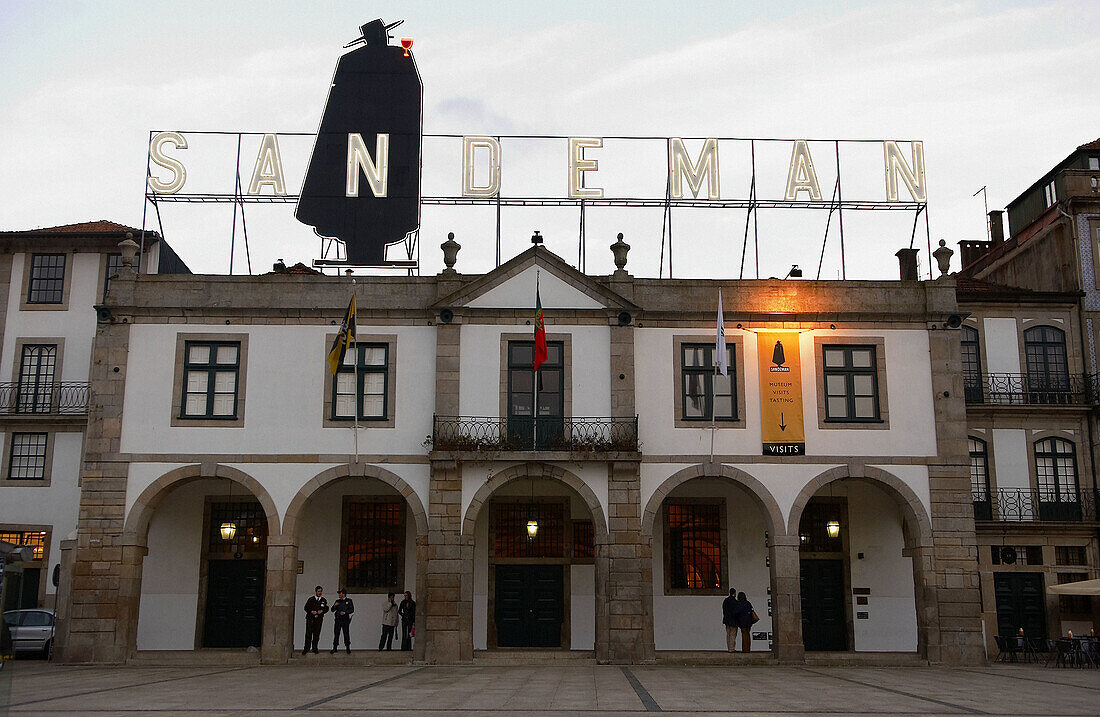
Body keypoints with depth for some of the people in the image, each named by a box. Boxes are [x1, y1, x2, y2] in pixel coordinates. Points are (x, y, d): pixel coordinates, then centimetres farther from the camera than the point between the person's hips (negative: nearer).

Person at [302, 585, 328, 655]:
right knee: (308, 634, -6)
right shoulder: (311, 599, 8)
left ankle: (314, 648, 8)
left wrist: (322, 611, -11)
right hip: (310, 618, -1)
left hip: (319, 619, 2)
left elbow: (326, 608, 9)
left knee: (316, 634, 1)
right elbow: (306, 608, 4)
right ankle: (306, 648, -2)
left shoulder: (324, 600, 12)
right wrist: (311, 611, -14)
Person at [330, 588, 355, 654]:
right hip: (338, 619, 3)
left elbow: (352, 609, -2)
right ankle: (334, 648, 5)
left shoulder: (348, 600, 4)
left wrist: (345, 612, -14)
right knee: (336, 634, 0)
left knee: (346, 634, -2)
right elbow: (332, 610, 11)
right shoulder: (337, 601, 13)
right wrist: (334, 605, -9)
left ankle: (348, 648, 6)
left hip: (345, 619, -3)